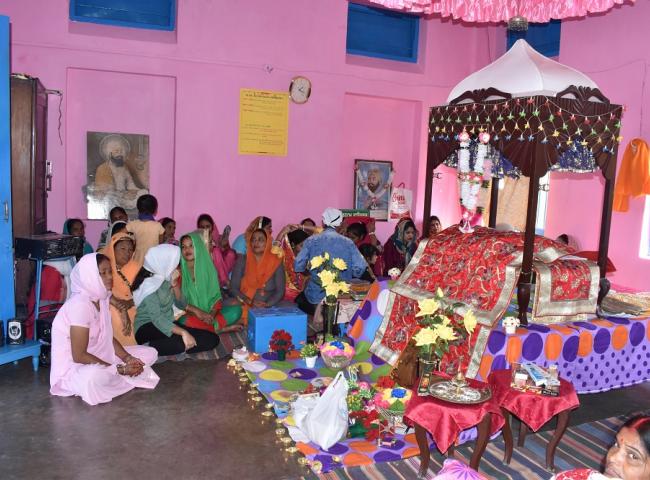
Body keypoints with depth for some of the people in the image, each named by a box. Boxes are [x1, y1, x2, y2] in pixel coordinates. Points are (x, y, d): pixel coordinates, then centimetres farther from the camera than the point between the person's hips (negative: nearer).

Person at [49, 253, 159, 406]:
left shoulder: (102, 298, 1)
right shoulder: (80, 306, -25)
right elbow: (79, 356, -25)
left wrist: (128, 358, -9)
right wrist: (121, 369, -22)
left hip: (100, 358, 8)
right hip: (73, 367, -8)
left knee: (150, 353, 2)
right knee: (94, 377, -42)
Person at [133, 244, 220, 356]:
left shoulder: (167, 279, 8)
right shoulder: (148, 284, -17)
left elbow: (181, 305, 12)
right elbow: (157, 318, -29)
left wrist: (175, 284, -5)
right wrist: (183, 332, -40)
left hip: (167, 324, 9)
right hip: (147, 329, -8)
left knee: (212, 339, -13)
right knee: (181, 342, -40)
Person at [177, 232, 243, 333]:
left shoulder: (209, 268, 4)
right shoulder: (179, 272, -4)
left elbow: (216, 296, 3)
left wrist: (212, 313, -17)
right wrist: (197, 312, -20)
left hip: (210, 311, 2)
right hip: (190, 314, -2)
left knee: (236, 310, -18)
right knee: (182, 320, -37)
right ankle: (219, 328, -20)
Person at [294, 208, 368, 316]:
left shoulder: (311, 241, -4)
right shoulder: (348, 243, -3)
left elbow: (297, 266, -7)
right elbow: (359, 269, -8)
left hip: (316, 297, -2)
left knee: (299, 299, 28)